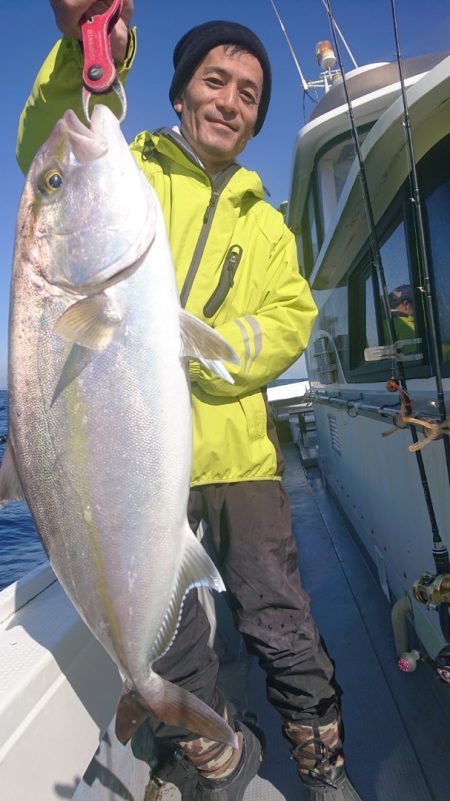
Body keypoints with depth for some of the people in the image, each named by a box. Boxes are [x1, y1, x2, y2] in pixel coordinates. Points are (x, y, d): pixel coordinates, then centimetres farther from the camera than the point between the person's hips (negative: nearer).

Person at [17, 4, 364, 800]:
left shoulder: (263, 224, 17)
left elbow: (291, 319, 2)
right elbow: (49, 149, -14)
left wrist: (195, 357, -15)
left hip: (237, 452, 2)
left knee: (281, 628, 11)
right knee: (168, 644, 13)